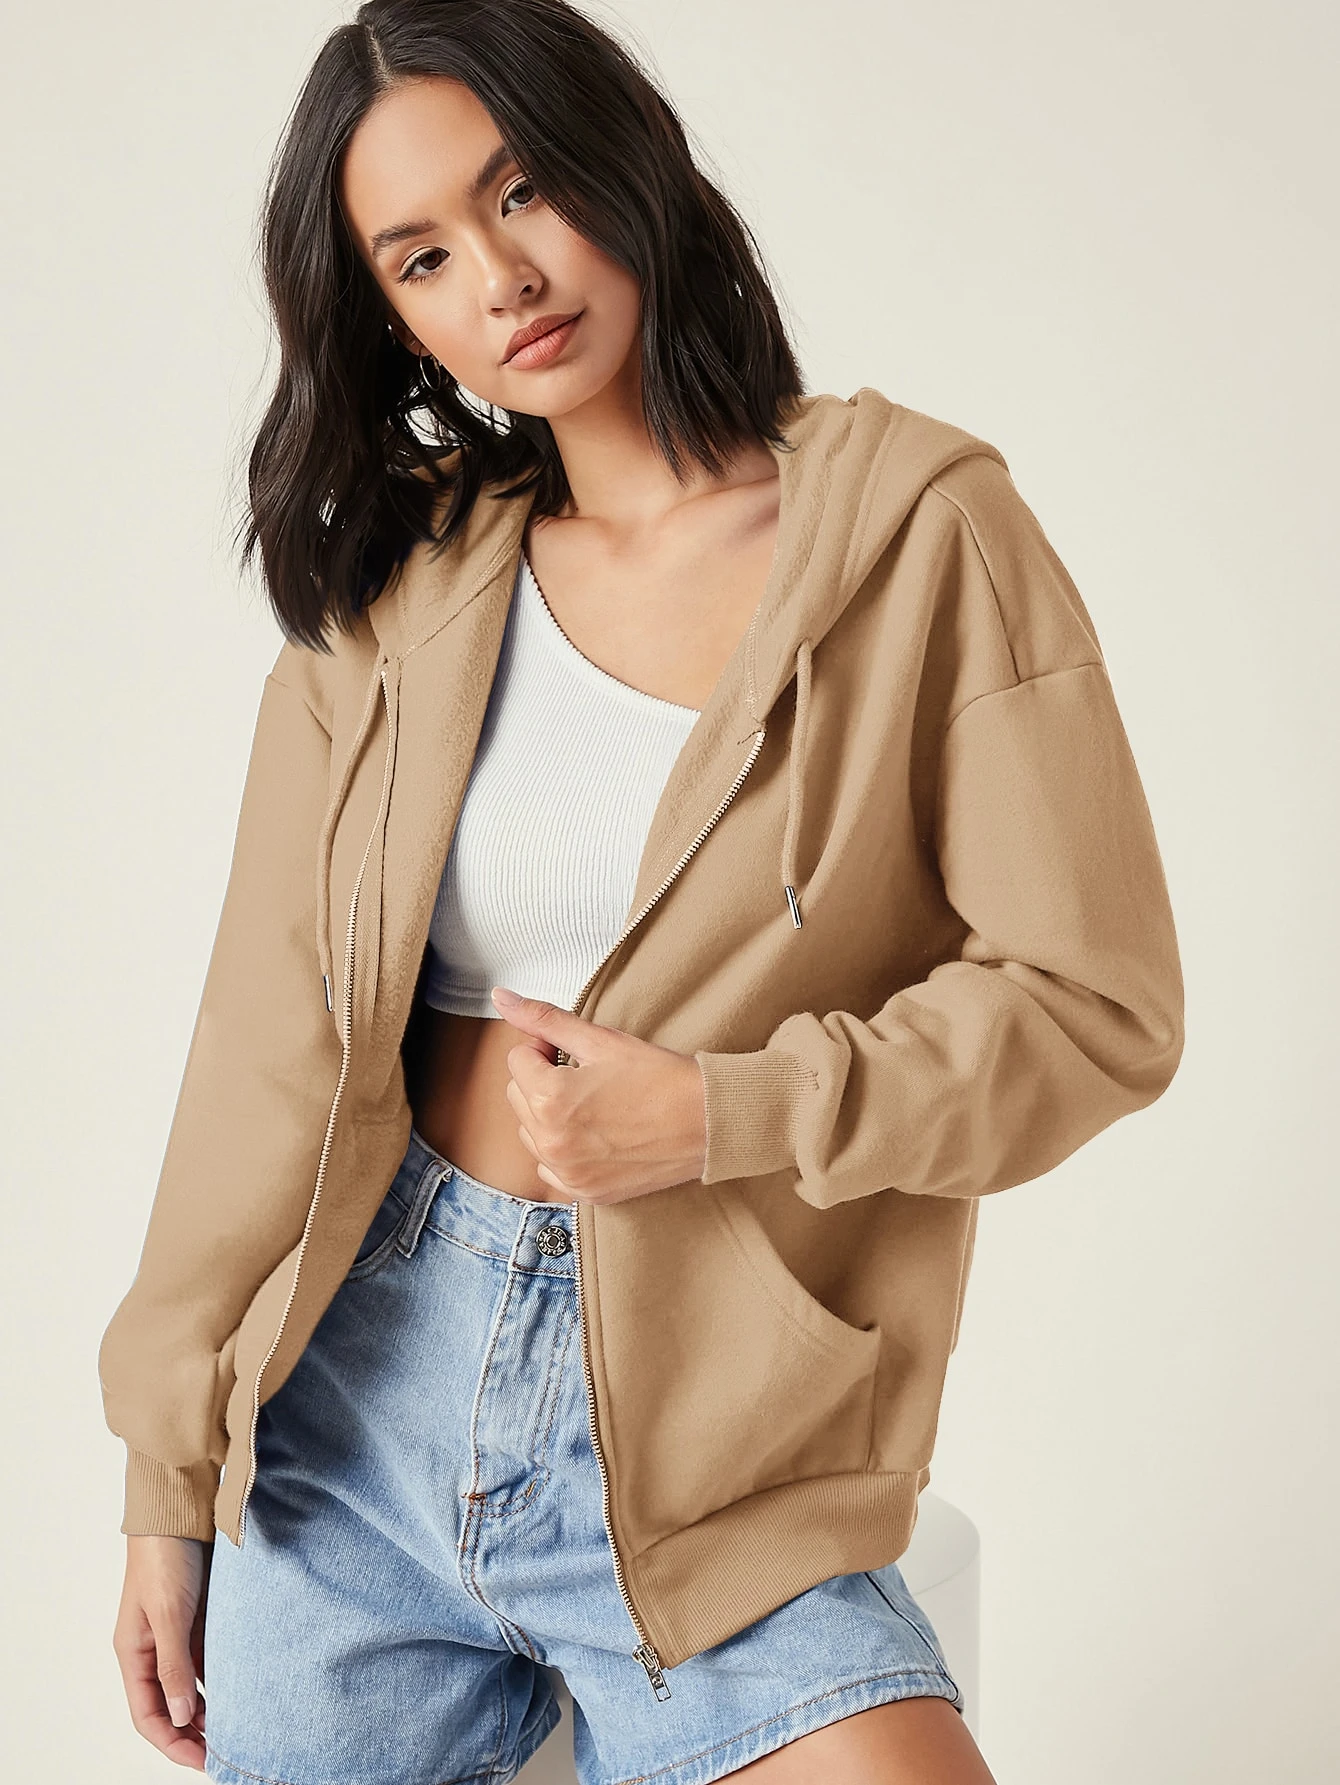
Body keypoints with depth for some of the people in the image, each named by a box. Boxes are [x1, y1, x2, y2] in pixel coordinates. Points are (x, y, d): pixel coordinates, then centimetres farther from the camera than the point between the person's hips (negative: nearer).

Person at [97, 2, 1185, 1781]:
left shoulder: (920, 533, -4)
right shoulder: (391, 583, 6)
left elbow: (1099, 1001, -6)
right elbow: (270, 1046, 6)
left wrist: (717, 1115, -15)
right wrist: (168, 1482, 6)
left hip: (700, 1443, -3)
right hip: (356, 1380, 3)